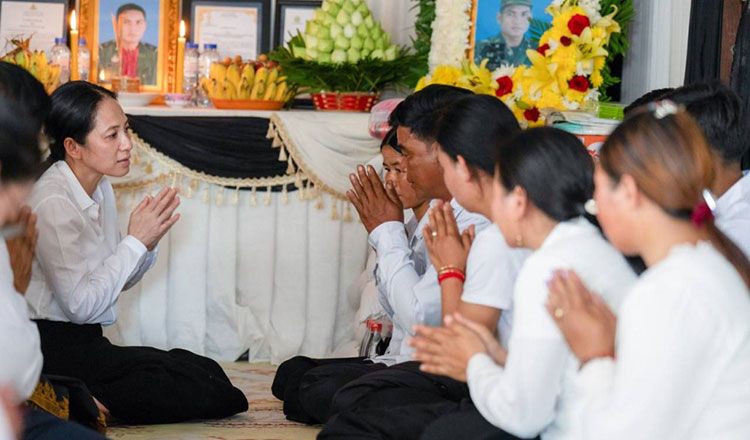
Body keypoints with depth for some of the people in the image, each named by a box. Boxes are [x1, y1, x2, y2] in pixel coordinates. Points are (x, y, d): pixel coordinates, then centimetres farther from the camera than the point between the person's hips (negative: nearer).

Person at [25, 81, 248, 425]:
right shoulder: (53, 203, -18)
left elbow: (115, 280, 15)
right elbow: (80, 303, -21)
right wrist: (136, 241, -15)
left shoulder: (100, 189, 10)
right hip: (54, 351, -10)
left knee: (205, 369, -4)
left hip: (85, 344, 10)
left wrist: (147, 242, -5)